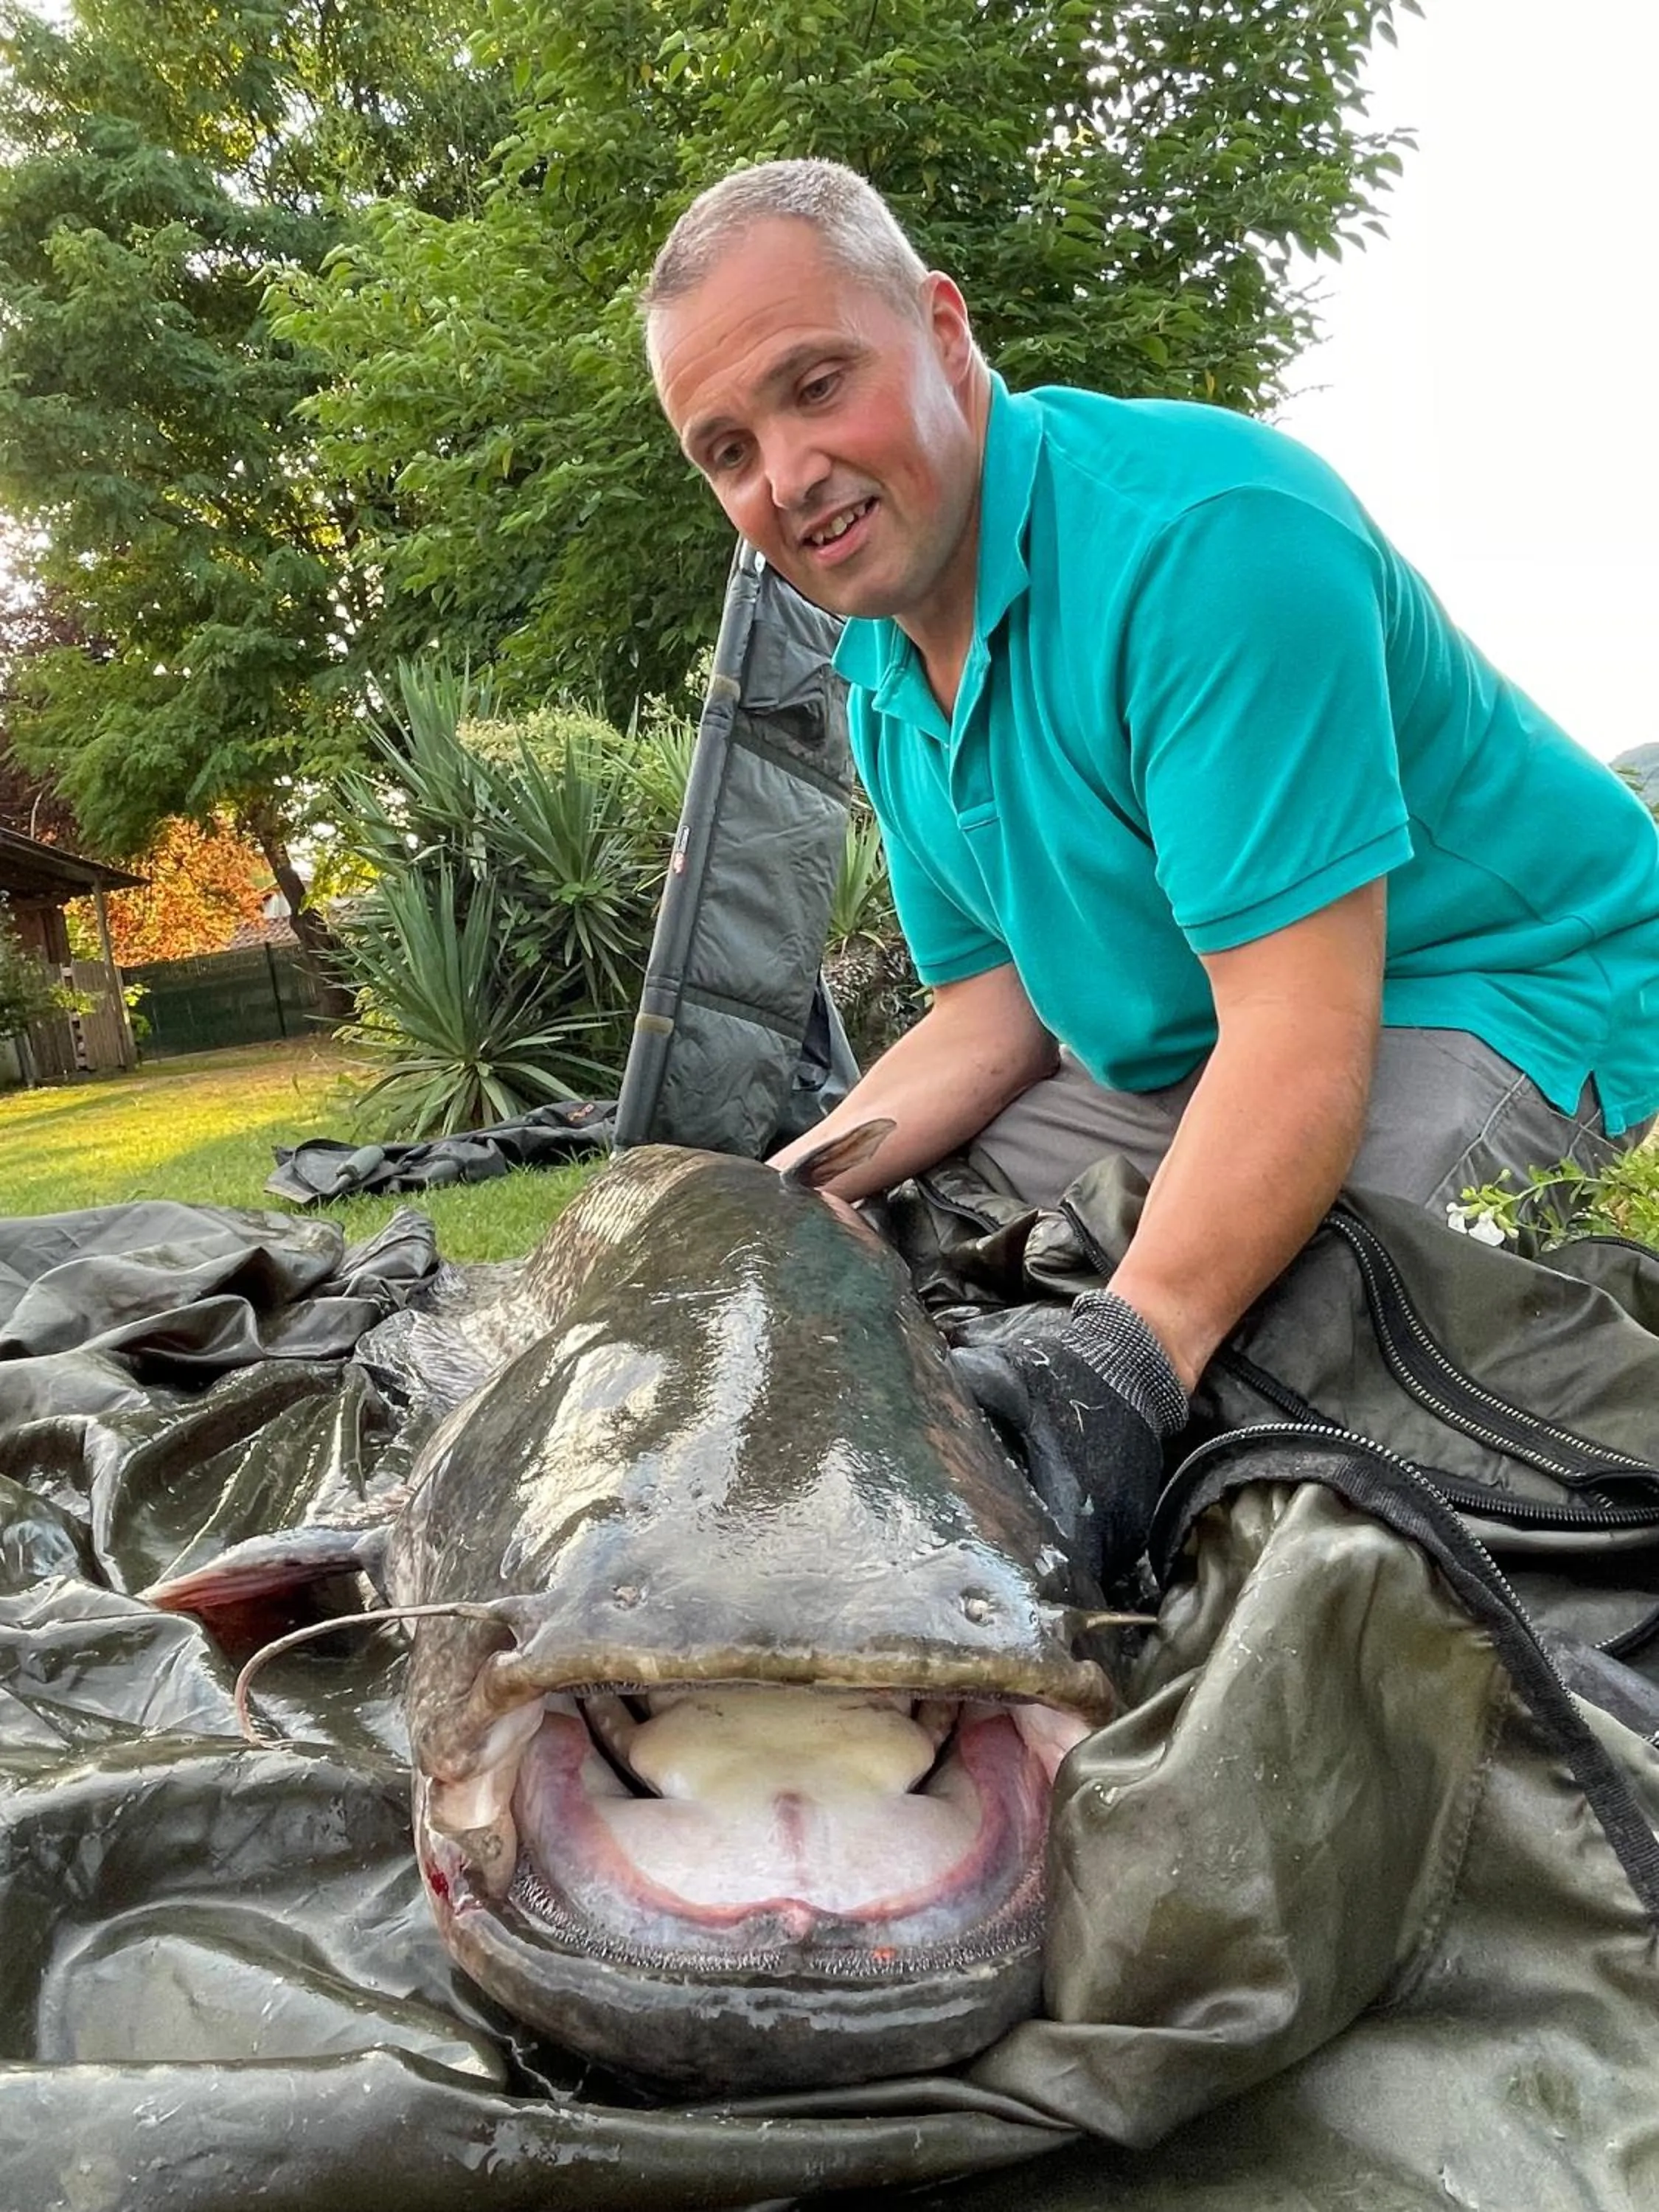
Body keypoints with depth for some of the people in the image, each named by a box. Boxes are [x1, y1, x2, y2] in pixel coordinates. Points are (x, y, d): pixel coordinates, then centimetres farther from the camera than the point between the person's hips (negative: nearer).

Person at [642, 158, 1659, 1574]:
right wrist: (777, 1195, -11)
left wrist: (1127, 1357, -46)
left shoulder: (1205, 531, -27)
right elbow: (995, 1004, 4)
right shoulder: (880, 659, 2)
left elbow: (1301, 1032, -34)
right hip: (1190, 1041, 8)